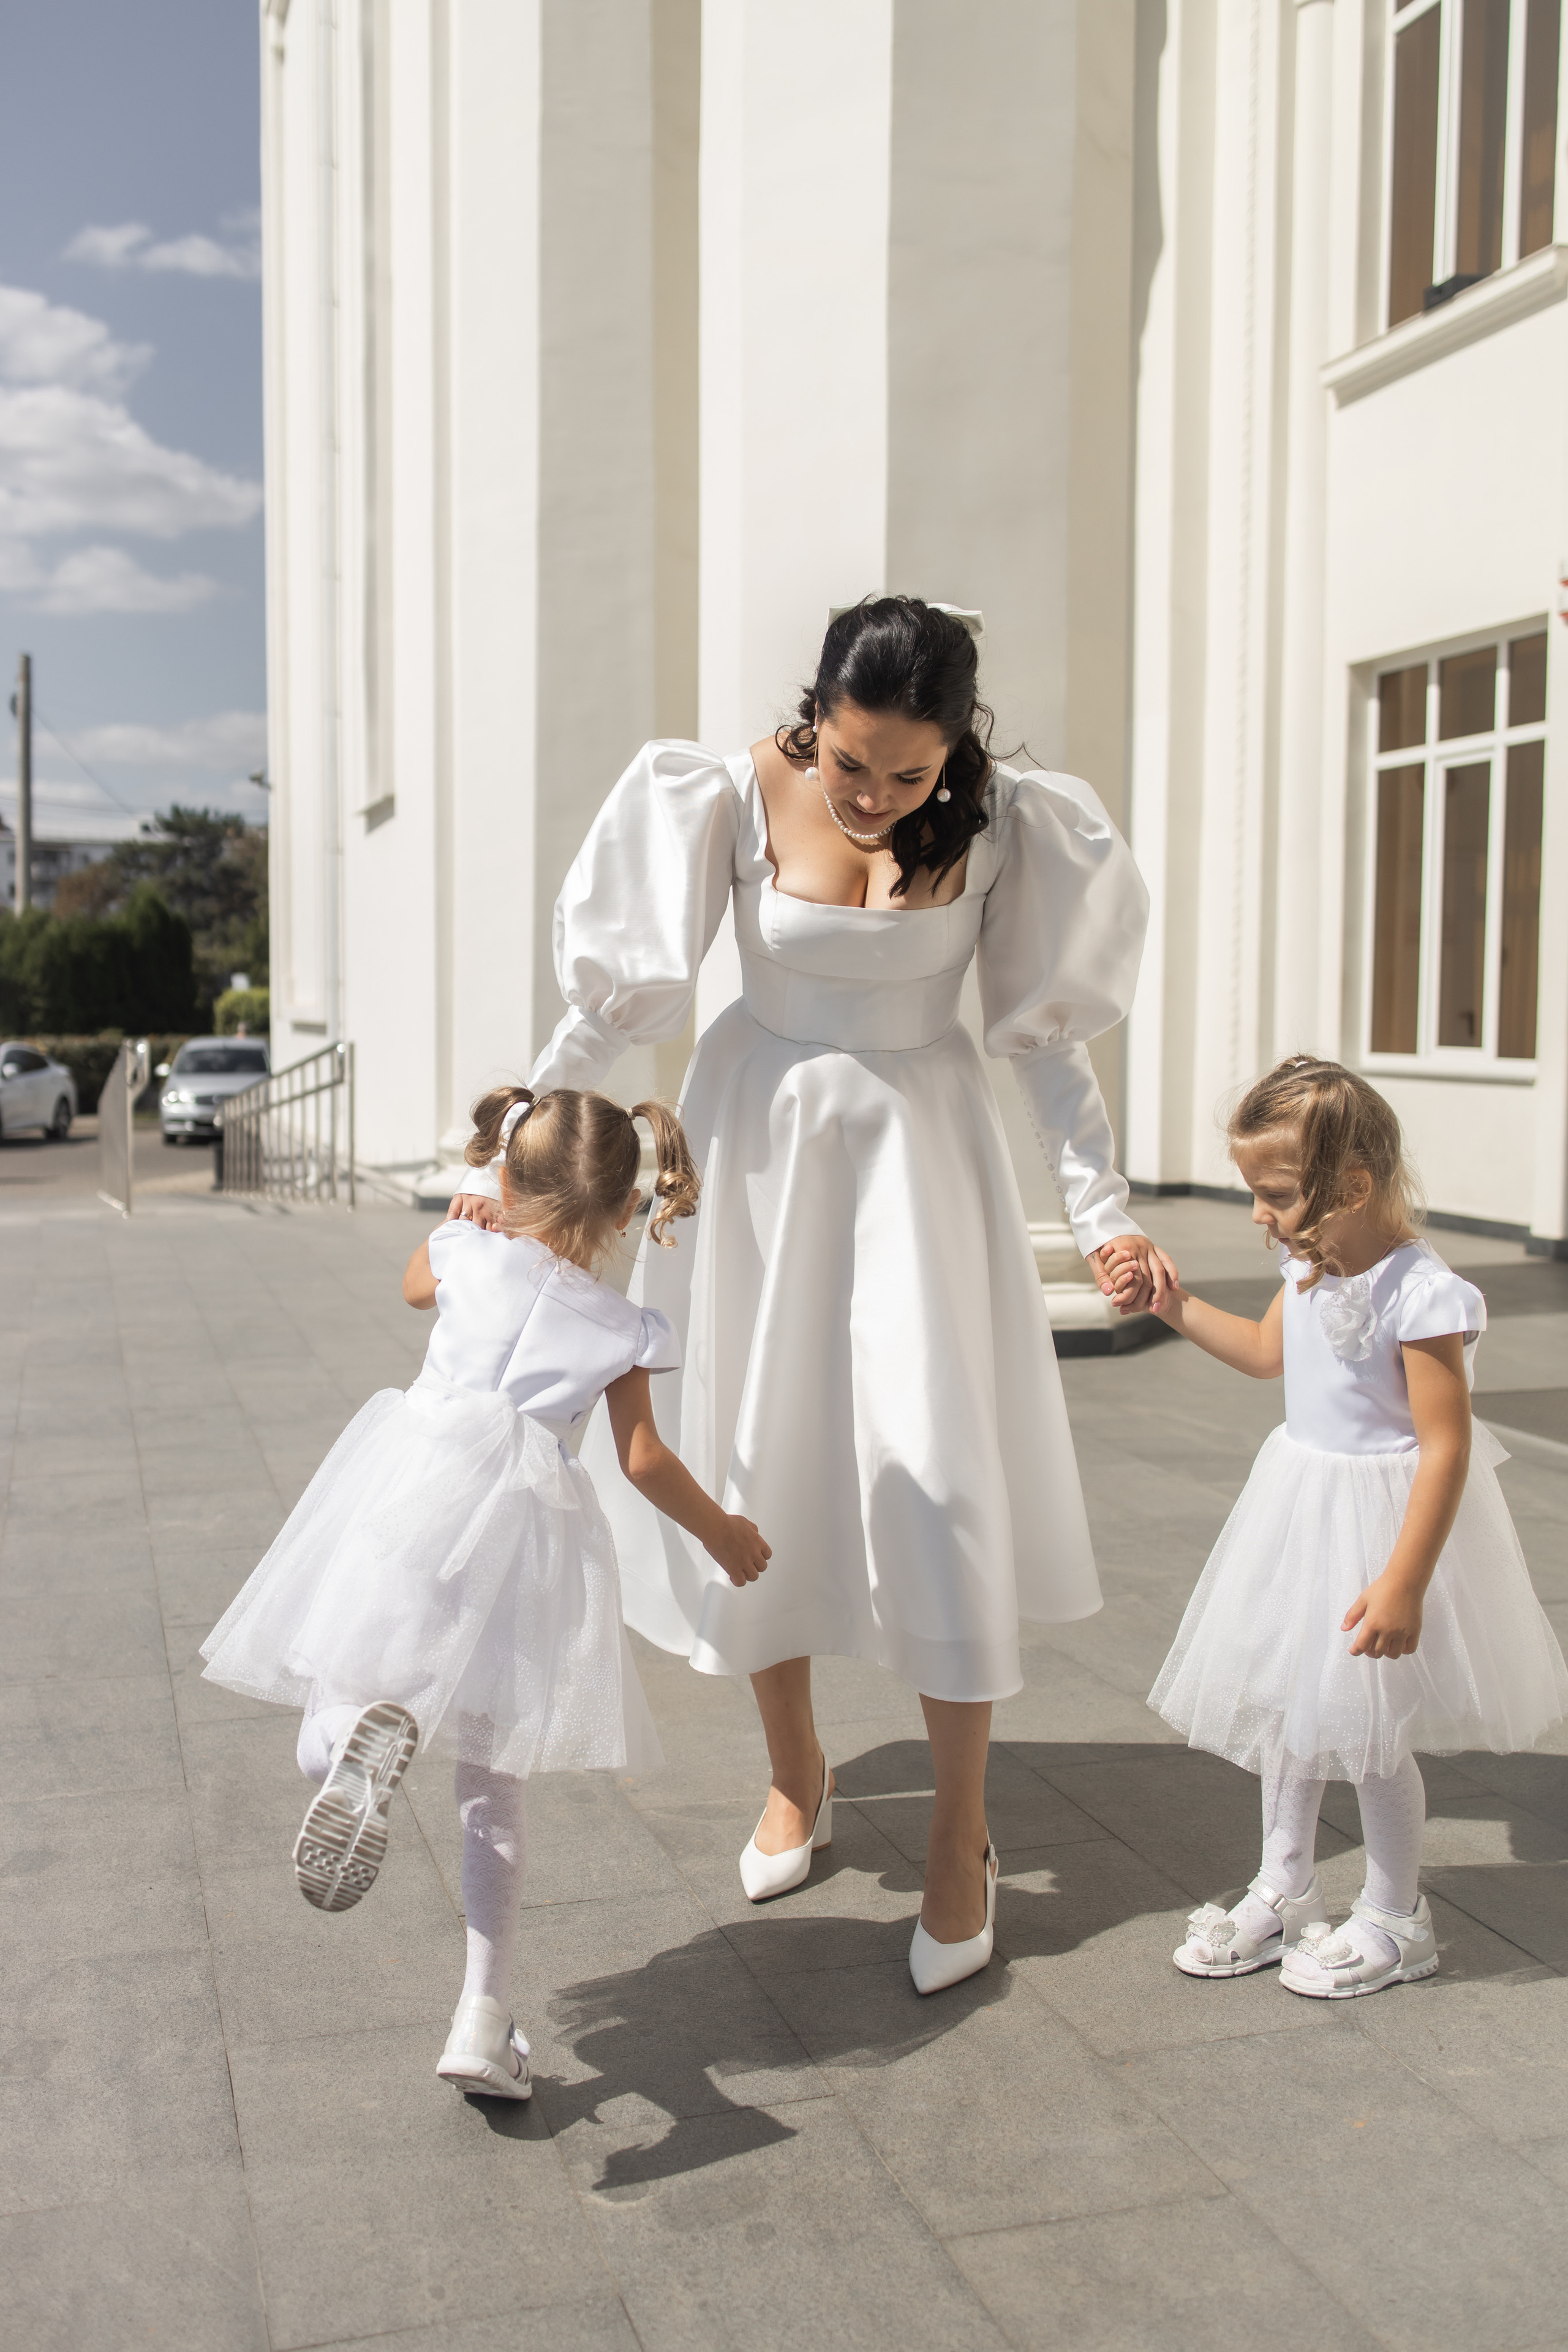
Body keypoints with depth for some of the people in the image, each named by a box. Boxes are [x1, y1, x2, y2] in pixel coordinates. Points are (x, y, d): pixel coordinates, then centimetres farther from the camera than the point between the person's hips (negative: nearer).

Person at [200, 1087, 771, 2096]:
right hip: (528, 1531, 1)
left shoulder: (464, 1255, 9)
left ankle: (373, 1728, -30)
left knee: (323, 1740, 7)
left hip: (415, 1491, -1)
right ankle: (483, 2022, 11)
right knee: (497, 1793, 13)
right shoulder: (623, 1327, 7)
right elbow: (644, 1459, 3)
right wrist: (719, 1531, 19)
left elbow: (413, 1286, 32)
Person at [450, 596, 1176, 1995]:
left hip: (917, 1149, -1)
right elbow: (618, 992, -7)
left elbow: (1044, 1036, -3)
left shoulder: (1001, 826, -12)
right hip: (760, 1142, 1)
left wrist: (1105, 1210, -8)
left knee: (939, 1474, -6)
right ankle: (796, 1779, 30)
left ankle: (961, 1841, 11)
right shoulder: (736, 798, -13)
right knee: (753, 1461, 7)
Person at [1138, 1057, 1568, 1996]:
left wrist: (1404, 1583, -24)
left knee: (1369, 1729, 4)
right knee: (1286, 1709, 16)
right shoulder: (1311, 1266, 0)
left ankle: (1394, 1917, 25)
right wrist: (1175, 1304, 14)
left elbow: (1446, 1446, -24)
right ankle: (1285, 1894, 32)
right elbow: (1268, 1352, 21)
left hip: (1380, 1519, -8)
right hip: (1301, 1503, 8)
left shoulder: (1420, 1294, -25)